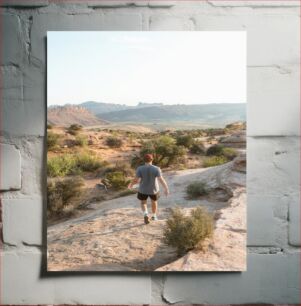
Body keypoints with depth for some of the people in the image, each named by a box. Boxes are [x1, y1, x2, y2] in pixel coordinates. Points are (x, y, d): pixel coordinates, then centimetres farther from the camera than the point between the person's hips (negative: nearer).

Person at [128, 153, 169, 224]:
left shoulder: (140, 169, -16)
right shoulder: (156, 169, -16)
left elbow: (136, 180, -16)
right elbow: (161, 179, -20)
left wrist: (131, 184, 2)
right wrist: (166, 188, -13)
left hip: (143, 189, 0)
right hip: (153, 189, 1)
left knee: (143, 202, 21)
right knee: (154, 201, 26)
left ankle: (146, 214, -2)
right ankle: (154, 216, 35)